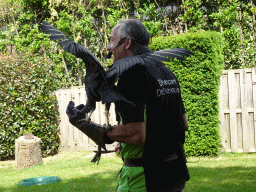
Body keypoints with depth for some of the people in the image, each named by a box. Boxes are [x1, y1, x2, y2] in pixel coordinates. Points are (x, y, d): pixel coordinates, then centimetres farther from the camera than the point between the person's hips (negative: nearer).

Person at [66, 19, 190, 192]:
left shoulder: (132, 75, -15)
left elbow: (136, 134, -22)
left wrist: (83, 124, -16)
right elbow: (184, 124, 16)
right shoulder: (166, 72, 13)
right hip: (175, 172, 9)